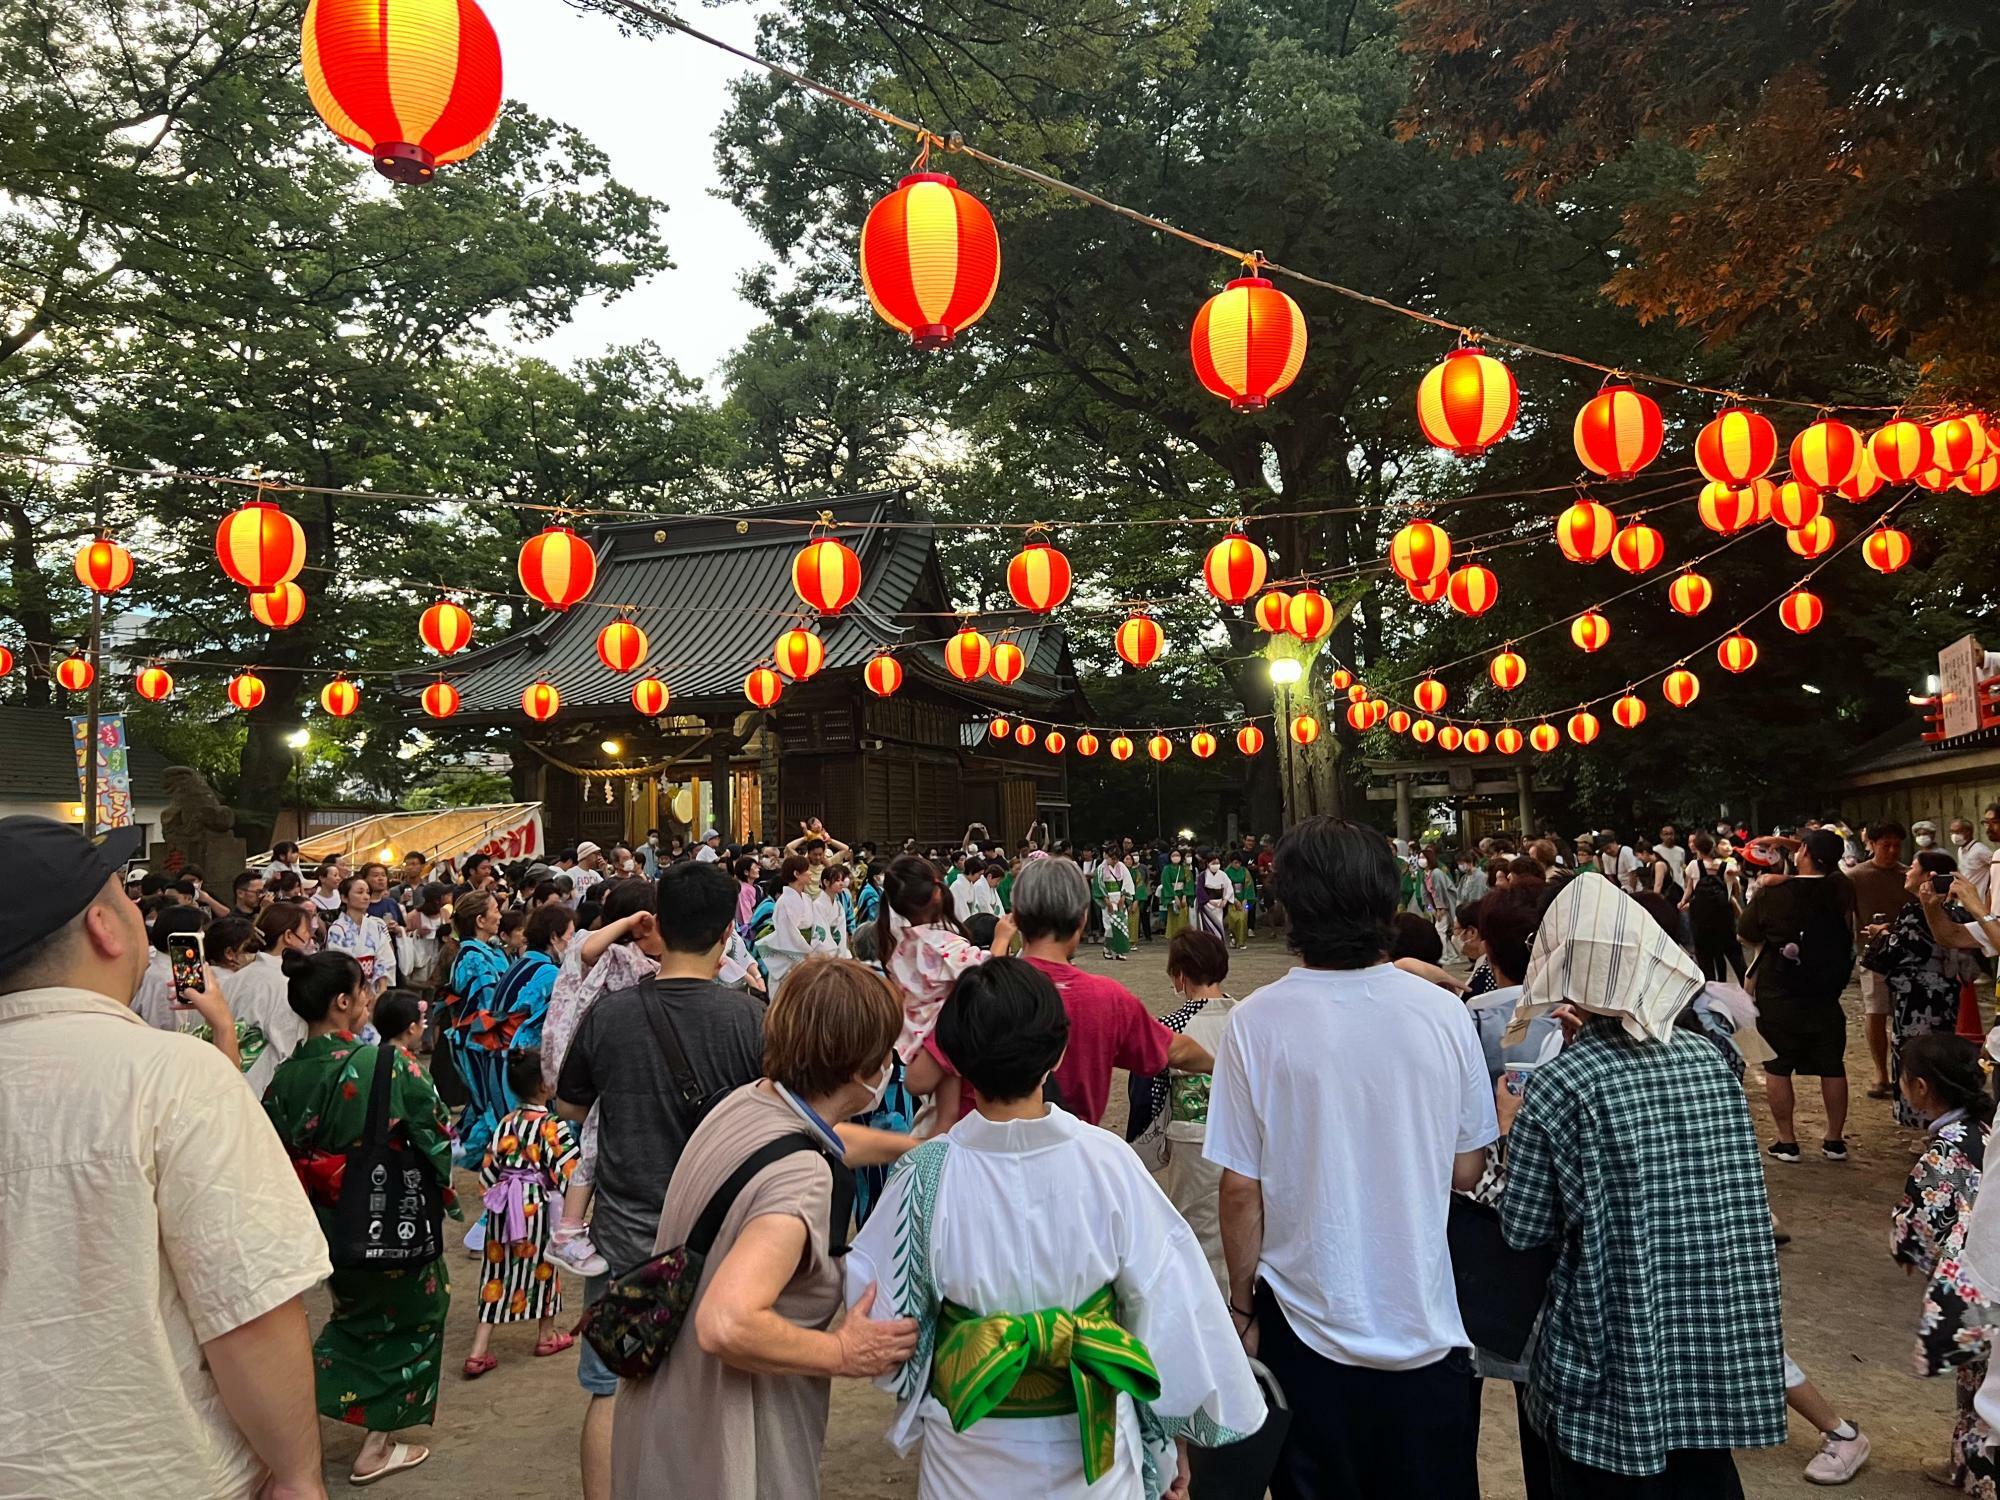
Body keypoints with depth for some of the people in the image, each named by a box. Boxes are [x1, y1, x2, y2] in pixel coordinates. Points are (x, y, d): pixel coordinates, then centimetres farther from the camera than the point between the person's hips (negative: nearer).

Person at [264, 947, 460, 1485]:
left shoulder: (285, 1077, -9)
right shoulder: (388, 1066, -23)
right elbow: (436, 1133, -15)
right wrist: (444, 1191, 3)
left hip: (326, 1225, 5)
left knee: (356, 1311, 29)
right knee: (408, 1316, 17)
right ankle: (378, 1446, 26)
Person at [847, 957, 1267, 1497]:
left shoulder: (928, 1173, -21)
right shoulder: (1107, 1161, -20)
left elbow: (879, 1307, -9)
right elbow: (1166, 1301, -10)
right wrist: (1180, 1428, 4)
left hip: (970, 1455, 0)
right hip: (1092, 1443, 0)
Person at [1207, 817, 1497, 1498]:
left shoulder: (1256, 1022, -15)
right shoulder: (1443, 1013, -11)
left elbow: (1241, 1190, -11)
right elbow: (1466, 1171, -1)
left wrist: (1243, 1308, 3)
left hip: (1307, 1331, -1)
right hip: (1426, 1330, 2)